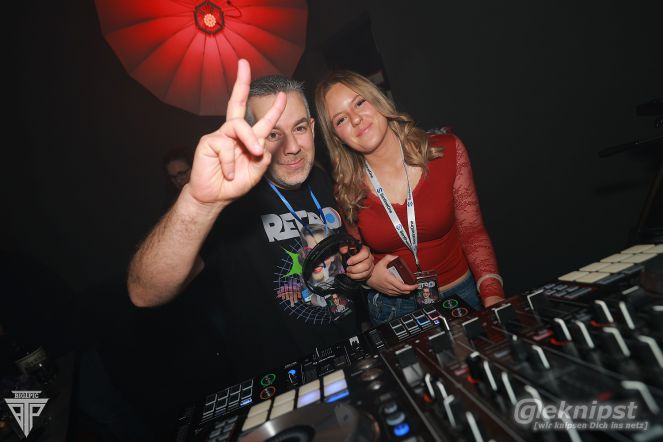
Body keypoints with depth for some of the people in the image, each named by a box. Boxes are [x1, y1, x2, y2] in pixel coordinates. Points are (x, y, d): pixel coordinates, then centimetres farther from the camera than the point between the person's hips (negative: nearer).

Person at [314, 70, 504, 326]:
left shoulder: (447, 151, -13)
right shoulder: (344, 190, -14)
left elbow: (472, 231, -6)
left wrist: (493, 296, -17)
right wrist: (368, 276, -19)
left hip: (462, 294, 1)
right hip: (391, 307, -1)